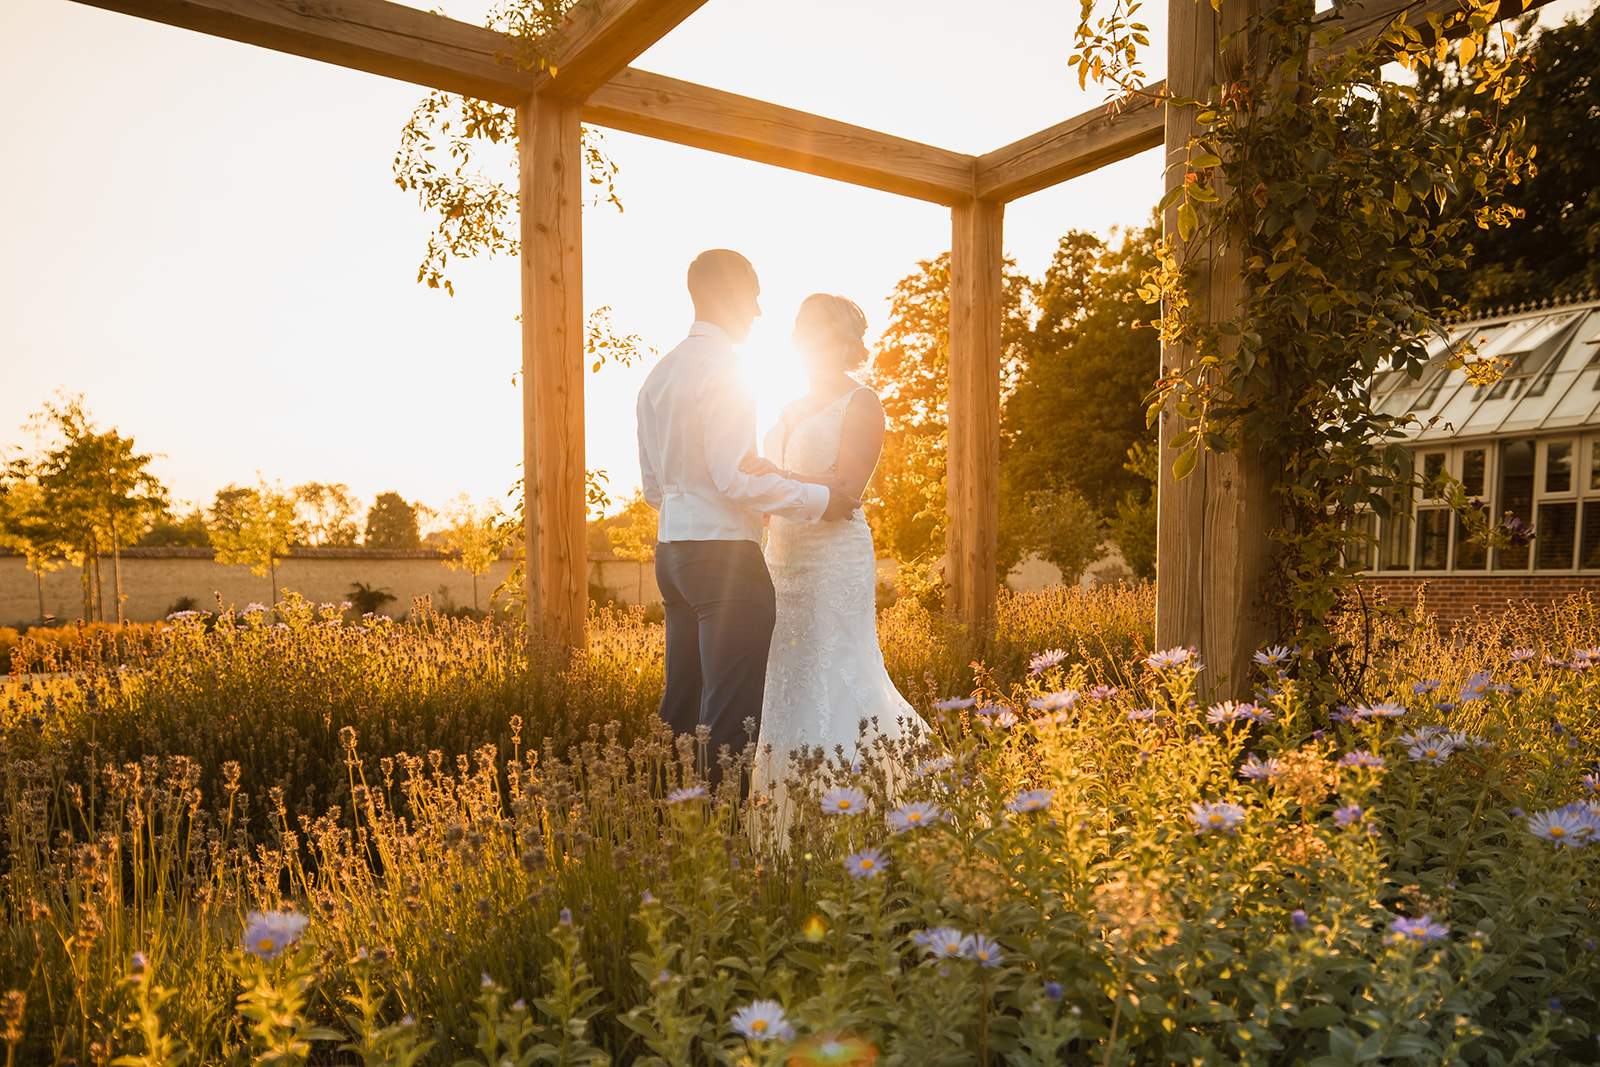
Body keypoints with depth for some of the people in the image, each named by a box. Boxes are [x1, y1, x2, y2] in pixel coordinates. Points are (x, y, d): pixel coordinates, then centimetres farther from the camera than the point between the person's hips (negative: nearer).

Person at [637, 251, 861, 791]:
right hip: (724, 552, -9)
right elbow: (734, 476, -18)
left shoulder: (659, 374, 16)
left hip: (672, 548, 9)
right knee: (734, 709, -5)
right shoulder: (720, 370, -11)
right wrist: (817, 500, -9)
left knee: (683, 705, 14)